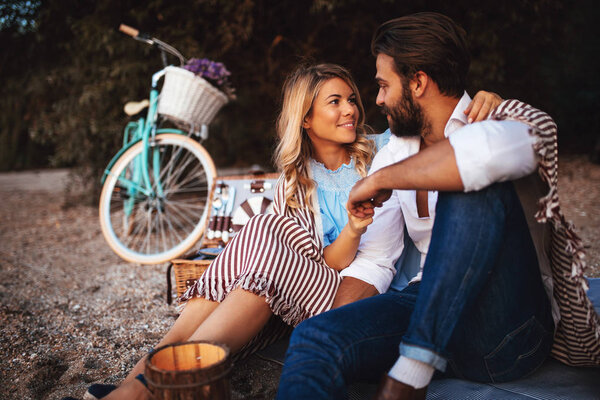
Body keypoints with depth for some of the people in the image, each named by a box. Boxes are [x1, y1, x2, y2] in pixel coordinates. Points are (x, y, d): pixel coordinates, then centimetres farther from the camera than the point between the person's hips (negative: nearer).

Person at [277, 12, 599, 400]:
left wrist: (381, 179, -22)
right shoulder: (394, 155, 12)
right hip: (427, 310, 4)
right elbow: (373, 261, 11)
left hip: (509, 331, -3)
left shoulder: (503, 119, -6)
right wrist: (340, 326, -2)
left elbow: (495, 150, -35)